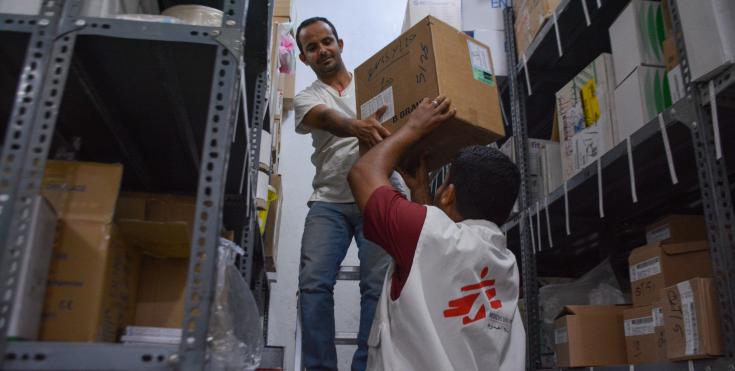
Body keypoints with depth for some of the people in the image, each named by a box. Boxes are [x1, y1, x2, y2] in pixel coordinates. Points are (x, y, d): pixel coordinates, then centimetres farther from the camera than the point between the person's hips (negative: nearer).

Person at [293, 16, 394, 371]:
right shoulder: (306, 98, 10)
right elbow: (326, 119, -14)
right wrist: (356, 127, -38)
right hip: (329, 202, 1)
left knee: (378, 286, -8)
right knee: (314, 284, -11)